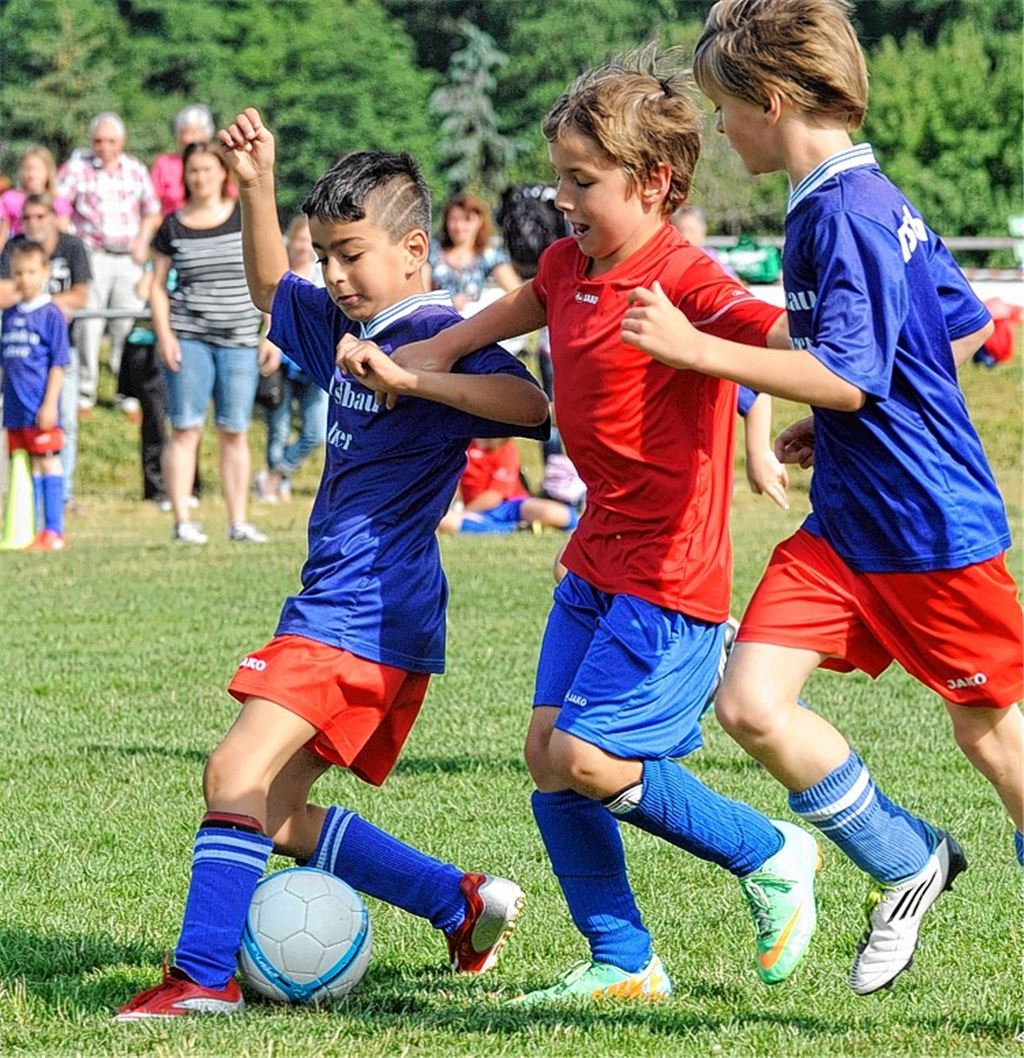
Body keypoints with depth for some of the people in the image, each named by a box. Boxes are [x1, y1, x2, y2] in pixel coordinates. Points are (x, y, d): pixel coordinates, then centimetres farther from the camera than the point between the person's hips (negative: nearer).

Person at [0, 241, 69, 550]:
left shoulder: (51, 315, -7)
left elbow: (58, 363, -8)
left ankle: (53, 531, 1)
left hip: (40, 408, -6)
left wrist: (49, 403, -13)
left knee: (47, 462, -2)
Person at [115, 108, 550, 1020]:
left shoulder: (437, 336, -12)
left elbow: (529, 404, -29)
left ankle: (203, 977, -20)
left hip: (370, 617, -10)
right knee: (277, 816, 12)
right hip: (331, 610, 10)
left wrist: (407, 379, -36)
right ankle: (466, 904, 18)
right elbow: (269, 288, 34)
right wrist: (257, 186, 19)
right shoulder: (345, 326, 15)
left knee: (239, 773, -20)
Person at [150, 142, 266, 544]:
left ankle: (238, 522, 8)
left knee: (235, 432, 3)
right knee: (185, 430, -4)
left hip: (240, 340, 1)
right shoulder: (173, 227, 6)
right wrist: (164, 335, -4)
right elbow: (157, 286, 8)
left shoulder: (247, 217, 5)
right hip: (188, 337, -1)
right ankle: (182, 521, -2)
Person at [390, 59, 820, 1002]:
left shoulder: (683, 280, -18)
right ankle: (622, 962, 16)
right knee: (547, 752, 5)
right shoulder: (567, 267, 8)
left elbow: (787, 337, -34)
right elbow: (527, 307, 33)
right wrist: (439, 350, 25)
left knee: (585, 756, -14)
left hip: (671, 571, -9)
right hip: (598, 557, 9)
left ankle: (772, 858, 7)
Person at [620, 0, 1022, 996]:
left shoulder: (847, 213, -19)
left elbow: (847, 376, -26)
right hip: (844, 526, 9)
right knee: (750, 701, -5)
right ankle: (906, 865, 12)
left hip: (934, 529, -9)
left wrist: (696, 347, -26)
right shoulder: (870, 201, 11)